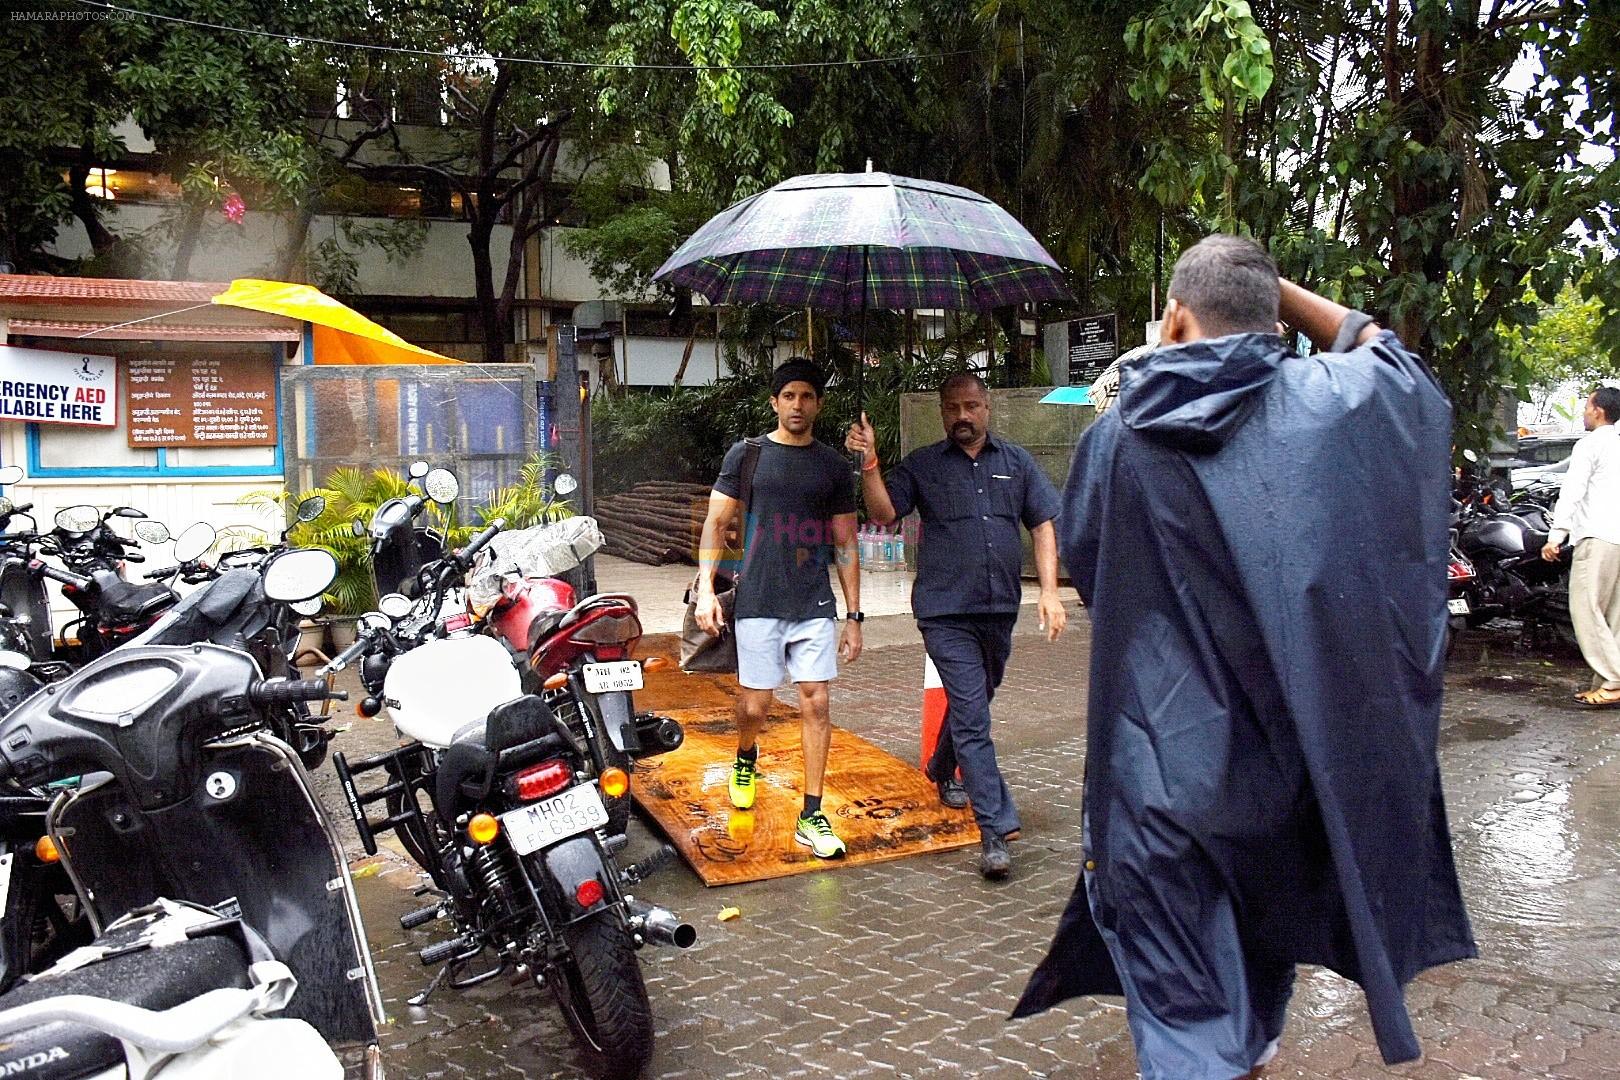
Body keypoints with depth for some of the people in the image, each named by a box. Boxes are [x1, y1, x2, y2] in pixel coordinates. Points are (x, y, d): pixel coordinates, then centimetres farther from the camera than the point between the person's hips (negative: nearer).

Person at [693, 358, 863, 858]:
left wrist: (853, 616, 7)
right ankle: (746, 759, 36)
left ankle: (811, 816, 7)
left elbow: (845, 545, 10)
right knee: (755, 706, 2)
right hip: (758, 603, -1)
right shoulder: (746, 455, 4)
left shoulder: (833, 465, 8)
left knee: (816, 704, -2)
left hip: (815, 605, 1)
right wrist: (705, 589, -8)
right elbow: (716, 522, 4)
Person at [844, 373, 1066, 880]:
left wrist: (1049, 590, -1)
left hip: (1000, 609, 4)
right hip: (946, 612, -4)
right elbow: (884, 514, -6)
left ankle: (943, 771, 49)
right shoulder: (922, 465, 3)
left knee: (970, 704, 22)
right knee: (972, 717, -9)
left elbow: (1043, 524, 8)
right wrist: (869, 463, -21)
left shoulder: (1016, 462, 10)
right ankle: (996, 831, -8)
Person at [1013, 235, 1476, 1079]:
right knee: (1268, 916, 29)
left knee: (1183, 1004, 6)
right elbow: (1384, 348, 19)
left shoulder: (1118, 436, -9)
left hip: (1163, 756, -3)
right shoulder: (1326, 401, -5)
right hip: (1295, 748, 4)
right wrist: (1276, 289, 14)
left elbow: (1079, 557, 7)